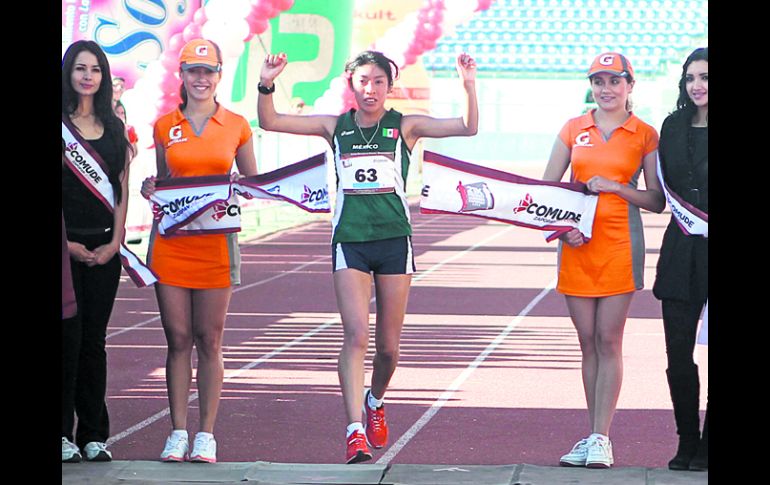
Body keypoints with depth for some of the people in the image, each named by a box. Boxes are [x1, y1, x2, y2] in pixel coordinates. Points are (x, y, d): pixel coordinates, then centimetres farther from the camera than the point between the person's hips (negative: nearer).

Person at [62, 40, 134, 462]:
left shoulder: (114, 128, 13)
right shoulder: (59, 123, -2)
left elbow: (122, 190, 12)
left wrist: (115, 242, 2)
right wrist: (66, 243, -11)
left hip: (103, 246, 4)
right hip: (66, 243, -4)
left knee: (94, 339, 6)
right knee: (68, 336, -6)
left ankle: (93, 435, 8)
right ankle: (63, 433, -1)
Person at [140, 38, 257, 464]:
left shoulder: (236, 125, 5)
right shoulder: (165, 126, 8)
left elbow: (252, 183, 13)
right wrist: (151, 189, -4)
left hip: (216, 242, -1)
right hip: (170, 241, 1)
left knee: (209, 341, 1)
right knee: (178, 339, 2)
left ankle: (206, 434, 6)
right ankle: (178, 432, 7)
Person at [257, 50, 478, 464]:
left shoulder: (404, 127, 4)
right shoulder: (336, 127, 6)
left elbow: (468, 128, -6)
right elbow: (269, 122, 3)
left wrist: (469, 87, -21)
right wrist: (266, 85, -14)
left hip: (394, 240, 1)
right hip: (350, 241, 0)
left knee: (388, 344, 8)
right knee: (356, 335, -15)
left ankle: (375, 402, 38)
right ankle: (355, 431, -17)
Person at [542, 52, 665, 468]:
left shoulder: (645, 135, 3)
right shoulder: (573, 129, 10)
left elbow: (656, 201, 1)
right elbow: (547, 188, 10)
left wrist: (615, 186, -12)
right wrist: (561, 227, -6)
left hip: (619, 242, -3)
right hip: (576, 242, 3)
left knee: (609, 340, -6)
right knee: (587, 341, 5)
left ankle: (601, 438, -6)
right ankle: (593, 436, 10)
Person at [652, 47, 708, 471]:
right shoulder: (674, 127, 12)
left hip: (709, 247, -4)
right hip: (682, 251, 4)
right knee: (678, 355, 4)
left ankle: (706, 448, 8)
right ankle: (687, 444, 15)